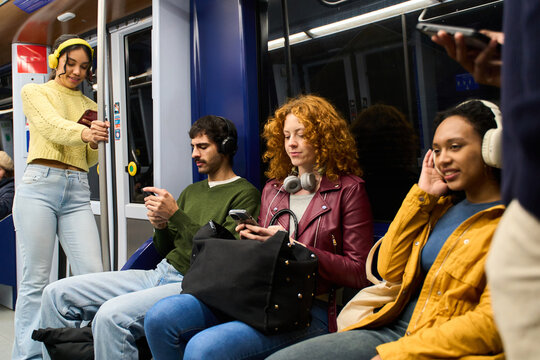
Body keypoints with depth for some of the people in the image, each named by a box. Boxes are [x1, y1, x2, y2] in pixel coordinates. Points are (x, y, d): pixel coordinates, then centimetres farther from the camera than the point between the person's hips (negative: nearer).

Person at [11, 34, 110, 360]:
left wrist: (96, 141, -2)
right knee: (36, 278, -3)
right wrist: (84, 133, -30)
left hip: (77, 192, 3)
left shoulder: (89, 105, 22)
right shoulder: (34, 92, 12)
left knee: (94, 275, -8)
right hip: (40, 185, -3)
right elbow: (52, 126, -10)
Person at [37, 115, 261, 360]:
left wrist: (175, 215, -16)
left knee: (111, 314, -33)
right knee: (57, 294, 1)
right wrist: (161, 227, -1)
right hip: (159, 273, 8)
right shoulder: (191, 191, 21)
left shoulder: (245, 194, -3)